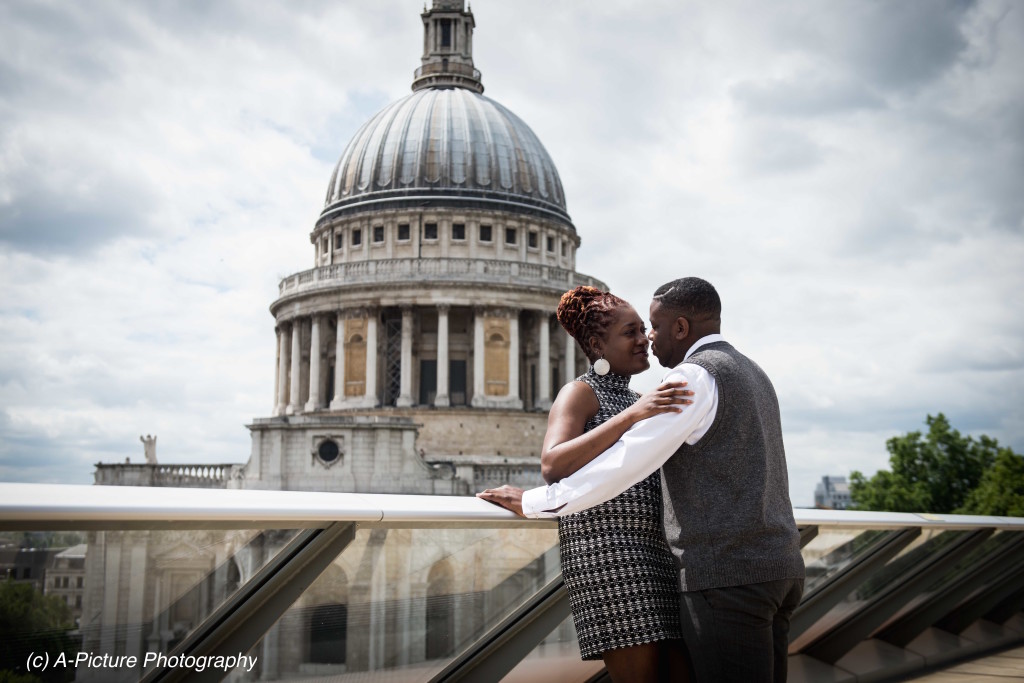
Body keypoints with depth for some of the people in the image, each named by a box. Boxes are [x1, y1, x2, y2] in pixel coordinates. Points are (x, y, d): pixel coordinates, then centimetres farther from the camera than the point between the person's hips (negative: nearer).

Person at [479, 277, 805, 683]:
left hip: (726, 574, -9)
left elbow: (624, 462, -15)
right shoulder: (753, 376, 21)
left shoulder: (694, 376, -9)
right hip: (775, 565, 9)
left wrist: (533, 503, -7)